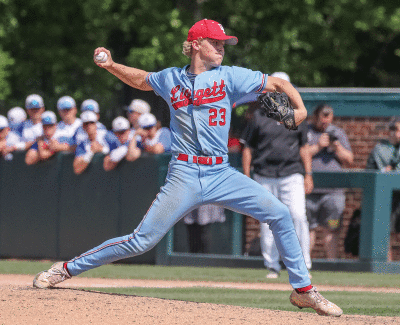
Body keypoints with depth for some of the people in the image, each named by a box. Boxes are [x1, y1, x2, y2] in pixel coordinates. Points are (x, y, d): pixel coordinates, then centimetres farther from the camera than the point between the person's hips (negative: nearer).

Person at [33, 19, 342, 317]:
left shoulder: (229, 76, 3)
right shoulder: (170, 79, 7)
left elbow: (278, 83, 4)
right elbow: (141, 79, 27)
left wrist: (300, 109, -13)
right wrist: (111, 66, 12)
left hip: (222, 175, 2)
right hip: (185, 176, -2)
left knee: (280, 214, -10)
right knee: (141, 241, -7)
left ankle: (303, 289, 4)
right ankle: (67, 268, 7)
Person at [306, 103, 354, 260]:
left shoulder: (338, 133, 17)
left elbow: (349, 160, 13)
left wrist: (337, 147, -5)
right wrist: (318, 146, -9)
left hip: (333, 191, 1)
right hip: (309, 190, -1)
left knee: (330, 229, -2)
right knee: (308, 228, -2)